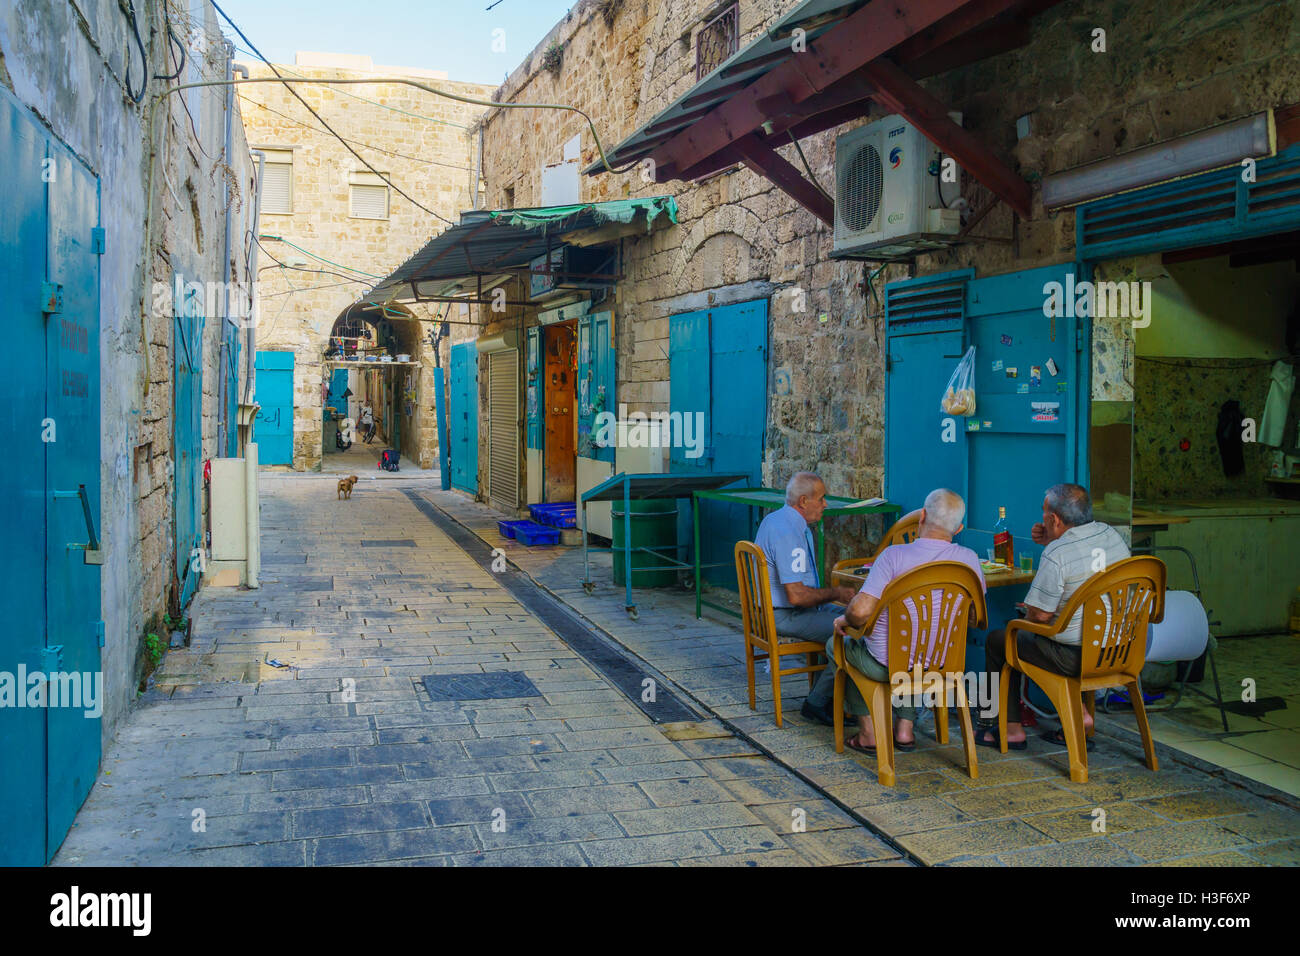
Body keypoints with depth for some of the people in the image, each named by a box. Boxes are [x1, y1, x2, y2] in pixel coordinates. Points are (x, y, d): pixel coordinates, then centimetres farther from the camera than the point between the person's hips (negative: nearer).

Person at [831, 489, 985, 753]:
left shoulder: (894, 555, -24)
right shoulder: (968, 558, -11)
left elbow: (860, 611, -29)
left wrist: (845, 620, -5)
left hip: (887, 665, -4)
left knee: (838, 645, 26)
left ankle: (869, 732, 22)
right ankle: (905, 727, 28)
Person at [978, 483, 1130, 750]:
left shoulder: (1056, 555, -23)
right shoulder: (1111, 535, 1)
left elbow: (1040, 615, -18)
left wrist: (1027, 611, 4)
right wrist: (1051, 542, 10)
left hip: (1075, 656, -8)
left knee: (998, 640, 12)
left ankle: (1012, 729, 18)